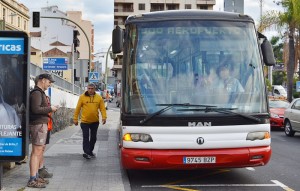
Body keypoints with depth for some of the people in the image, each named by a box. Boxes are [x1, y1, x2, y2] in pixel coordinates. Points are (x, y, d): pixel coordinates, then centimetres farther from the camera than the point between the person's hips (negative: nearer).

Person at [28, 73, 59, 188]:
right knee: (37, 151, -11)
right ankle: (32, 180, -10)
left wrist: (50, 109, 9)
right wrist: (50, 108, -14)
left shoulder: (40, 93, 20)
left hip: (42, 124, 11)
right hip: (38, 124, -11)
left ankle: (36, 176, 24)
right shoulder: (36, 93, -13)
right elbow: (36, 109, -24)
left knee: (40, 150, 16)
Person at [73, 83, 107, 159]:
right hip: (85, 121, -3)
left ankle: (90, 151, 27)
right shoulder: (82, 97, -4)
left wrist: (104, 117, -16)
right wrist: (75, 118, -3)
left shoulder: (99, 97, 1)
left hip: (95, 121, 3)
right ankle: (86, 152, -6)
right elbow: (77, 108, -2)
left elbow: (102, 108, -2)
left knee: (93, 137, 12)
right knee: (86, 137, -5)